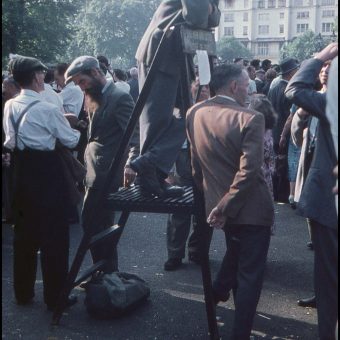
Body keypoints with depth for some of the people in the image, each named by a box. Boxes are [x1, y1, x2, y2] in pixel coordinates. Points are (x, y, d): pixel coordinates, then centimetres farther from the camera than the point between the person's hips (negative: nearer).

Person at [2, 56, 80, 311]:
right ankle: (55, 296, 9)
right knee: (54, 234, 2)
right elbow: (71, 141, -7)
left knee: (24, 232, 16)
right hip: (46, 171, -7)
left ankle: (23, 292, 25)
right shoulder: (48, 109, -16)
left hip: (21, 170, 7)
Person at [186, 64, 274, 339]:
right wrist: (225, 208, -19)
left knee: (234, 252, 33)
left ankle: (217, 293, 46)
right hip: (251, 208, -6)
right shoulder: (250, 119, -20)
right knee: (250, 272, 7)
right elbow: (248, 171, -26)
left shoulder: (195, 114, -1)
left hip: (217, 203, 6)